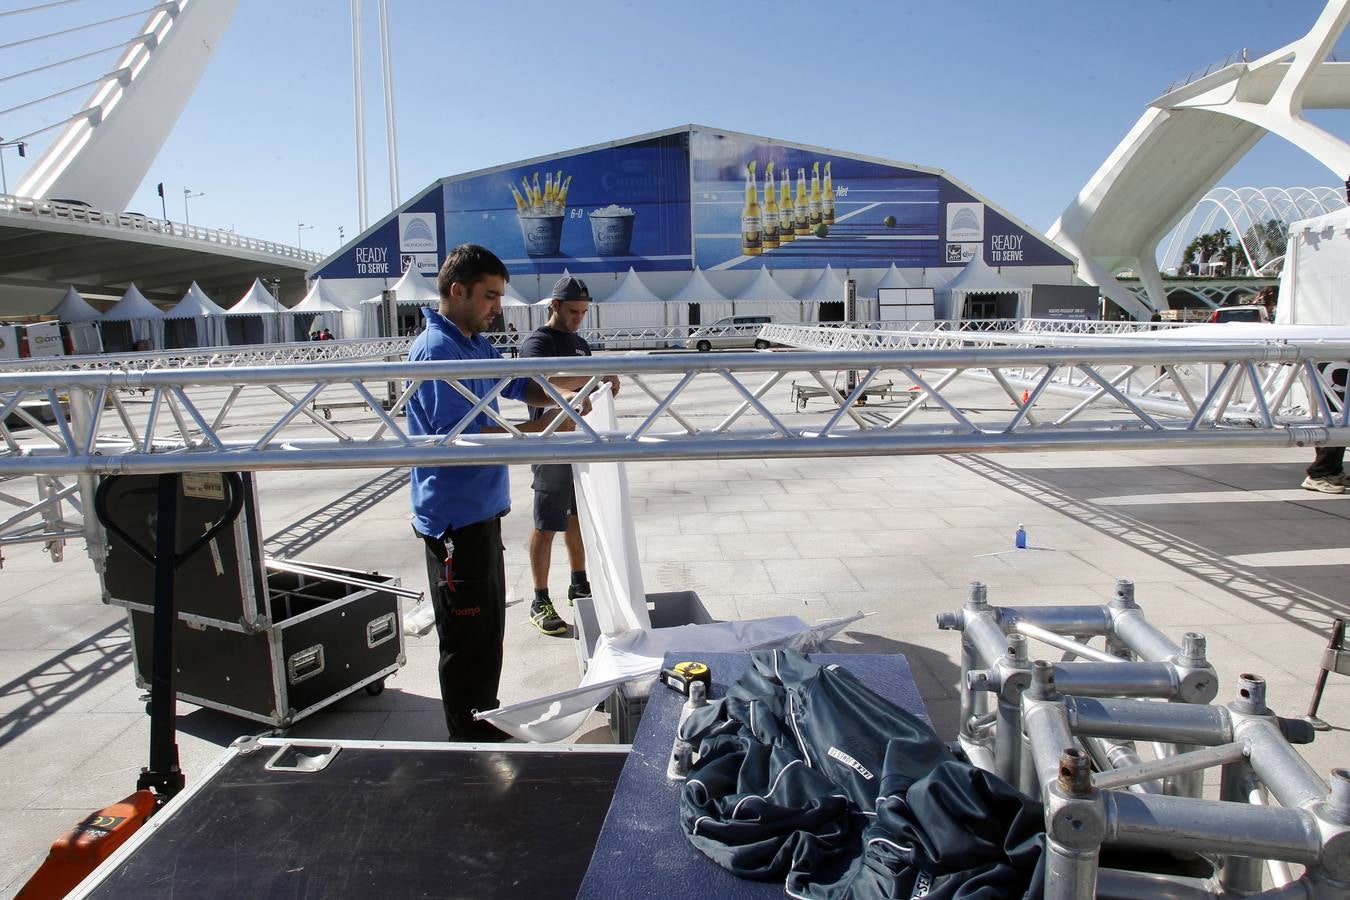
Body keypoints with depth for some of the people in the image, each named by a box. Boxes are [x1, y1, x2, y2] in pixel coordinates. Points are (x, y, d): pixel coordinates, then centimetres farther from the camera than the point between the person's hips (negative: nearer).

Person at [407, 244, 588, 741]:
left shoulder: (476, 344, 9)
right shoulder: (436, 350, -20)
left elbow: (517, 383, 18)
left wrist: (561, 397, -2)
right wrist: (540, 427, -25)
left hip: (481, 509, 10)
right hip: (456, 517, -10)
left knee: (488, 626, 21)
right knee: (468, 638, 3)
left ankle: (486, 725, 37)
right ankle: (468, 742, 18)